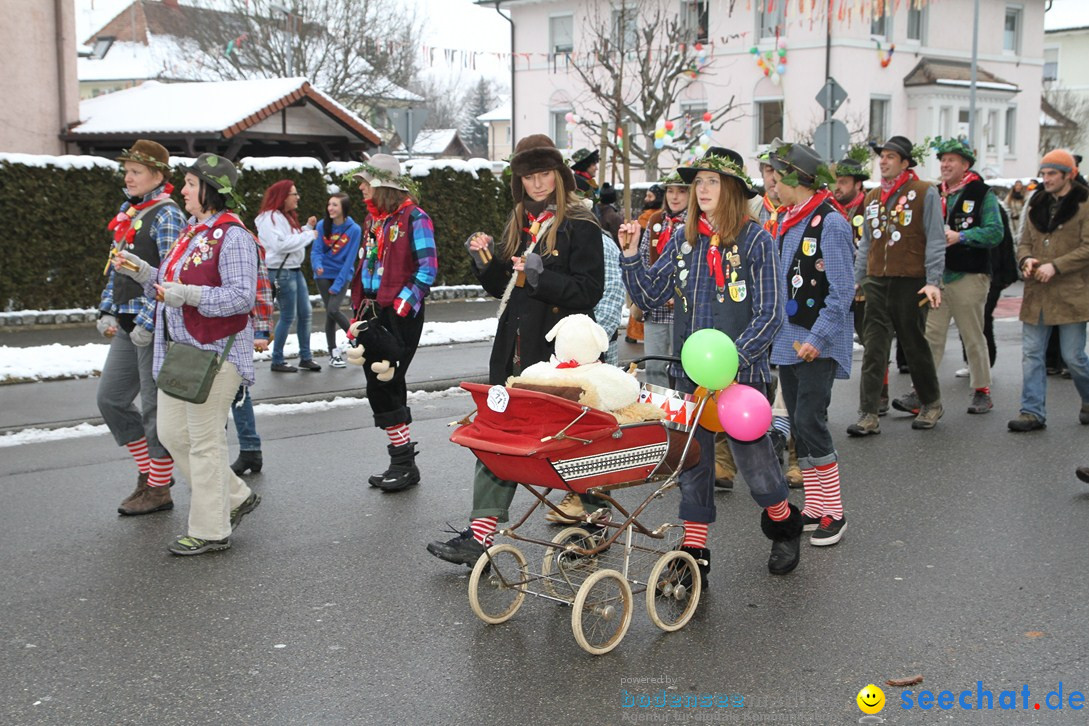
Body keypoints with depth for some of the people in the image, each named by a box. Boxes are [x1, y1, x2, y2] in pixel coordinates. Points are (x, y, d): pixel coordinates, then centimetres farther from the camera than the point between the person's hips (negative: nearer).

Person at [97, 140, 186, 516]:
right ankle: (149, 470, 25)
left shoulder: (166, 215, -11)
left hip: (156, 326, -9)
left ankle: (159, 488, 13)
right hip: (127, 325, 9)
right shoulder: (127, 212, 15)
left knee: (155, 406, 0)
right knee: (110, 398, 12)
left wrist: (148, 323, -20)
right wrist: (108, 312, 11)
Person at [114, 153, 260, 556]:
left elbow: (242, 296, -22)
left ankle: (210, 531, 11)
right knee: (171, 432, 14)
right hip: (180, 350, 10)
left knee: (205, 441, -2)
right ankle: (236, 497, 28)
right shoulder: (192, 233, 14)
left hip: (214, 353, -10)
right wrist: (141, 271, 9)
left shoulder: (233, 237, -15)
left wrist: (187, 294, -26)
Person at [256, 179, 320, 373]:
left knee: (305, 313, 10)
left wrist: (307, 227, 5)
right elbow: (280, 244, -25)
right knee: (288, 317, -4)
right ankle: (277, 361, 6)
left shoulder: (287, 216, 16)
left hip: (295, 270, 10)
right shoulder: (269, 218, -14)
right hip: (281, 272, -10)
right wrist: (308, 235, -18)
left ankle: (305, 357, 19)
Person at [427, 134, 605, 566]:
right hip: (515, 349, 6)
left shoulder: (579, 225, -5)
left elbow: (590, 290, -12)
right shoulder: (518, 223, 17)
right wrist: (485, 263, 4)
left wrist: (543, 276, -23)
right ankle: (479, 536, 2)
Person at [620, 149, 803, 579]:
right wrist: (630, 255, -5)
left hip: (742, 374, -4)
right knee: (692, 461, 7)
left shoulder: (756, 241, -6)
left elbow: (769, 314, -10)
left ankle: (784, 528, 33)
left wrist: (733, 357, -22)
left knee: (753, 458, 4)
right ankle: (693, 554, 17)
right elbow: (649, 296, 9)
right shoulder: (683, 239, 7)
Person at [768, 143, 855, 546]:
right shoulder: (785, 221, 13)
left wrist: (817, 337, -21)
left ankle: (833, 513, 0)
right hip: (787, 341, 9)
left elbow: (842, 291, -16)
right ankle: (814, 507, 21)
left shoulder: (831, 223, -13)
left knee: (809, 421, -12)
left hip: (818, 345, -9)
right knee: (798, 424, 11)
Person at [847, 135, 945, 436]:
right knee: (873, 349, -1)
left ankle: (931, 403, 29)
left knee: (915, 345, 8)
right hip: (876, 282, 4)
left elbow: (935, 240, -7)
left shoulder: (924, 193, -4)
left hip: (911, 282, -4)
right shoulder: (873, 196, 13)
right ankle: (869, 416, -1)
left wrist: (933, 281, -15)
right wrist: (857, 279, 14)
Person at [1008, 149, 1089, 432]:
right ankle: (1033, 412, 6)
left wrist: (1055, 266, -19)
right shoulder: (1036, 204, 13)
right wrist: (1027, 259, -5)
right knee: (1031, 353, 2)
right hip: (1036, 294, 5)